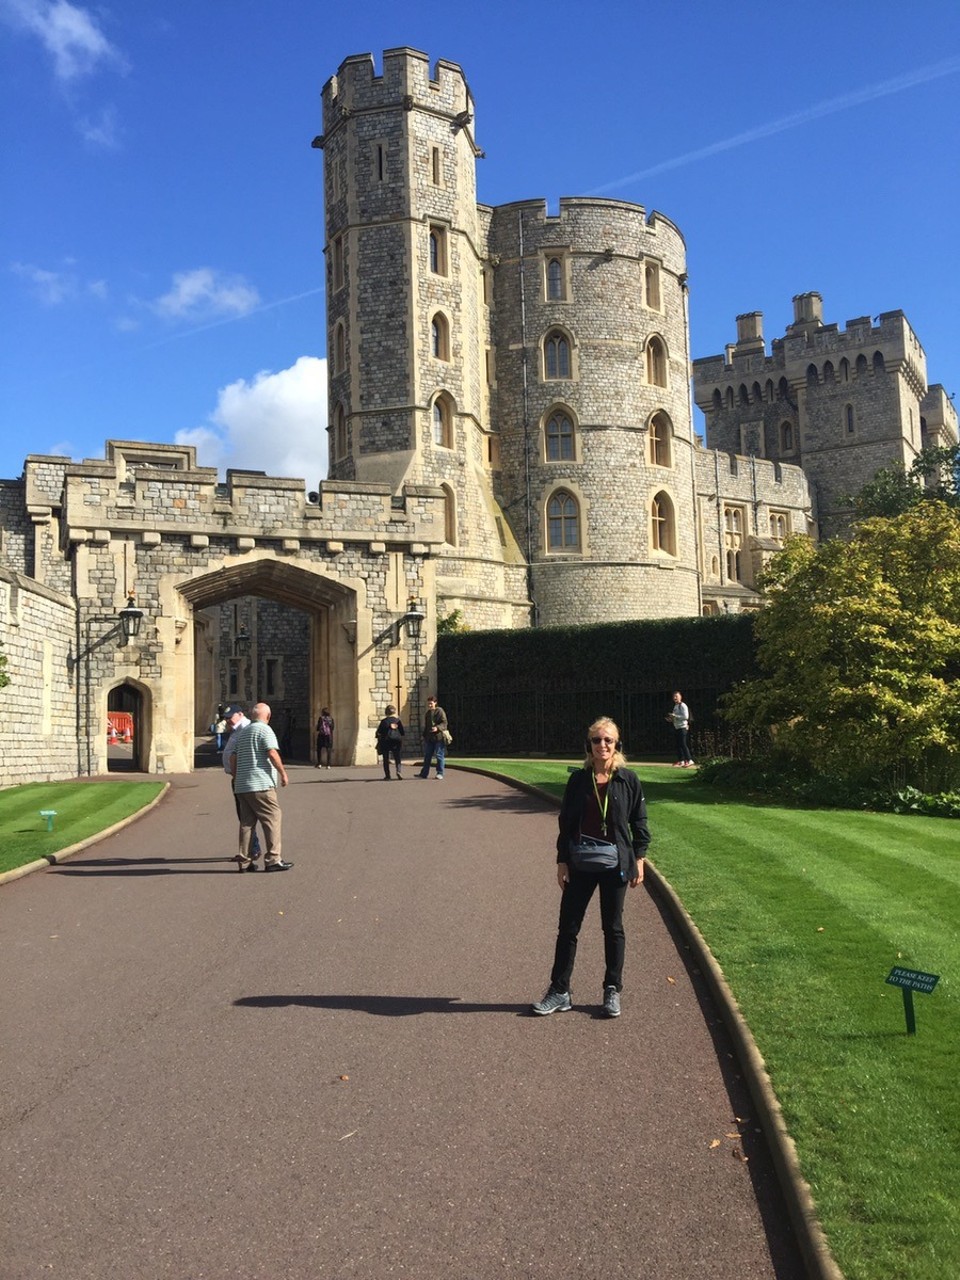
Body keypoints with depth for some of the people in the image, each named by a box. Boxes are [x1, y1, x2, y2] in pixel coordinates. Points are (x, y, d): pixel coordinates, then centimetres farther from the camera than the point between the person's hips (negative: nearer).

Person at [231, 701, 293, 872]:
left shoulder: (242, 733, 19)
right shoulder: (265, 730, -6)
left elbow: (233, 758, 20)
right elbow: (272, 754, -17)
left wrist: (236, 778, 28)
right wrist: (283, 773, -10)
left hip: (241, 786, 8)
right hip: (261, 785, -8)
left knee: (247, 822, 10)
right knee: (272, 819, -3)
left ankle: (244, 861, 10)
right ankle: (272, 860, -6)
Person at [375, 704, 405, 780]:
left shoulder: (384, 721, -4)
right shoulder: (398, 720, -1)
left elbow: (379, 732, -2)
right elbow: (403, 732, 0)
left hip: (385, 741, -1)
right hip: (397, 740, 1)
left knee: (386, 759, 8)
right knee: (397, 758, 9)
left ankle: (387, 776, 5)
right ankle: (398, 771, -16)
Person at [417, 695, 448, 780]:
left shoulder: (440, 711, -6)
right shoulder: (428, 713, 17)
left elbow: (444, 723, -13)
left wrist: (437, 728, -29)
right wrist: (424, 736, 20)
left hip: (439, 737, -7)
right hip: (429, 738, 7)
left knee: (439, 755, -2)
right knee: (427, 756, 9)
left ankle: (440, 773, 4)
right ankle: (424, 773, 15)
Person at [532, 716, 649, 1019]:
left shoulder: (628, 780, -3)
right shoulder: (578, 779, 0)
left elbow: (639, 821, 2)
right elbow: (566, 822, 4)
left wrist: (638, 859, -2)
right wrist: (561, 861, 1)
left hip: (615, 865, -1)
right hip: (580, 865, 2)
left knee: (613, 928, 9)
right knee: (567, 927, 5)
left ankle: (613, 991, 22)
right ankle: (559, 991, 14)